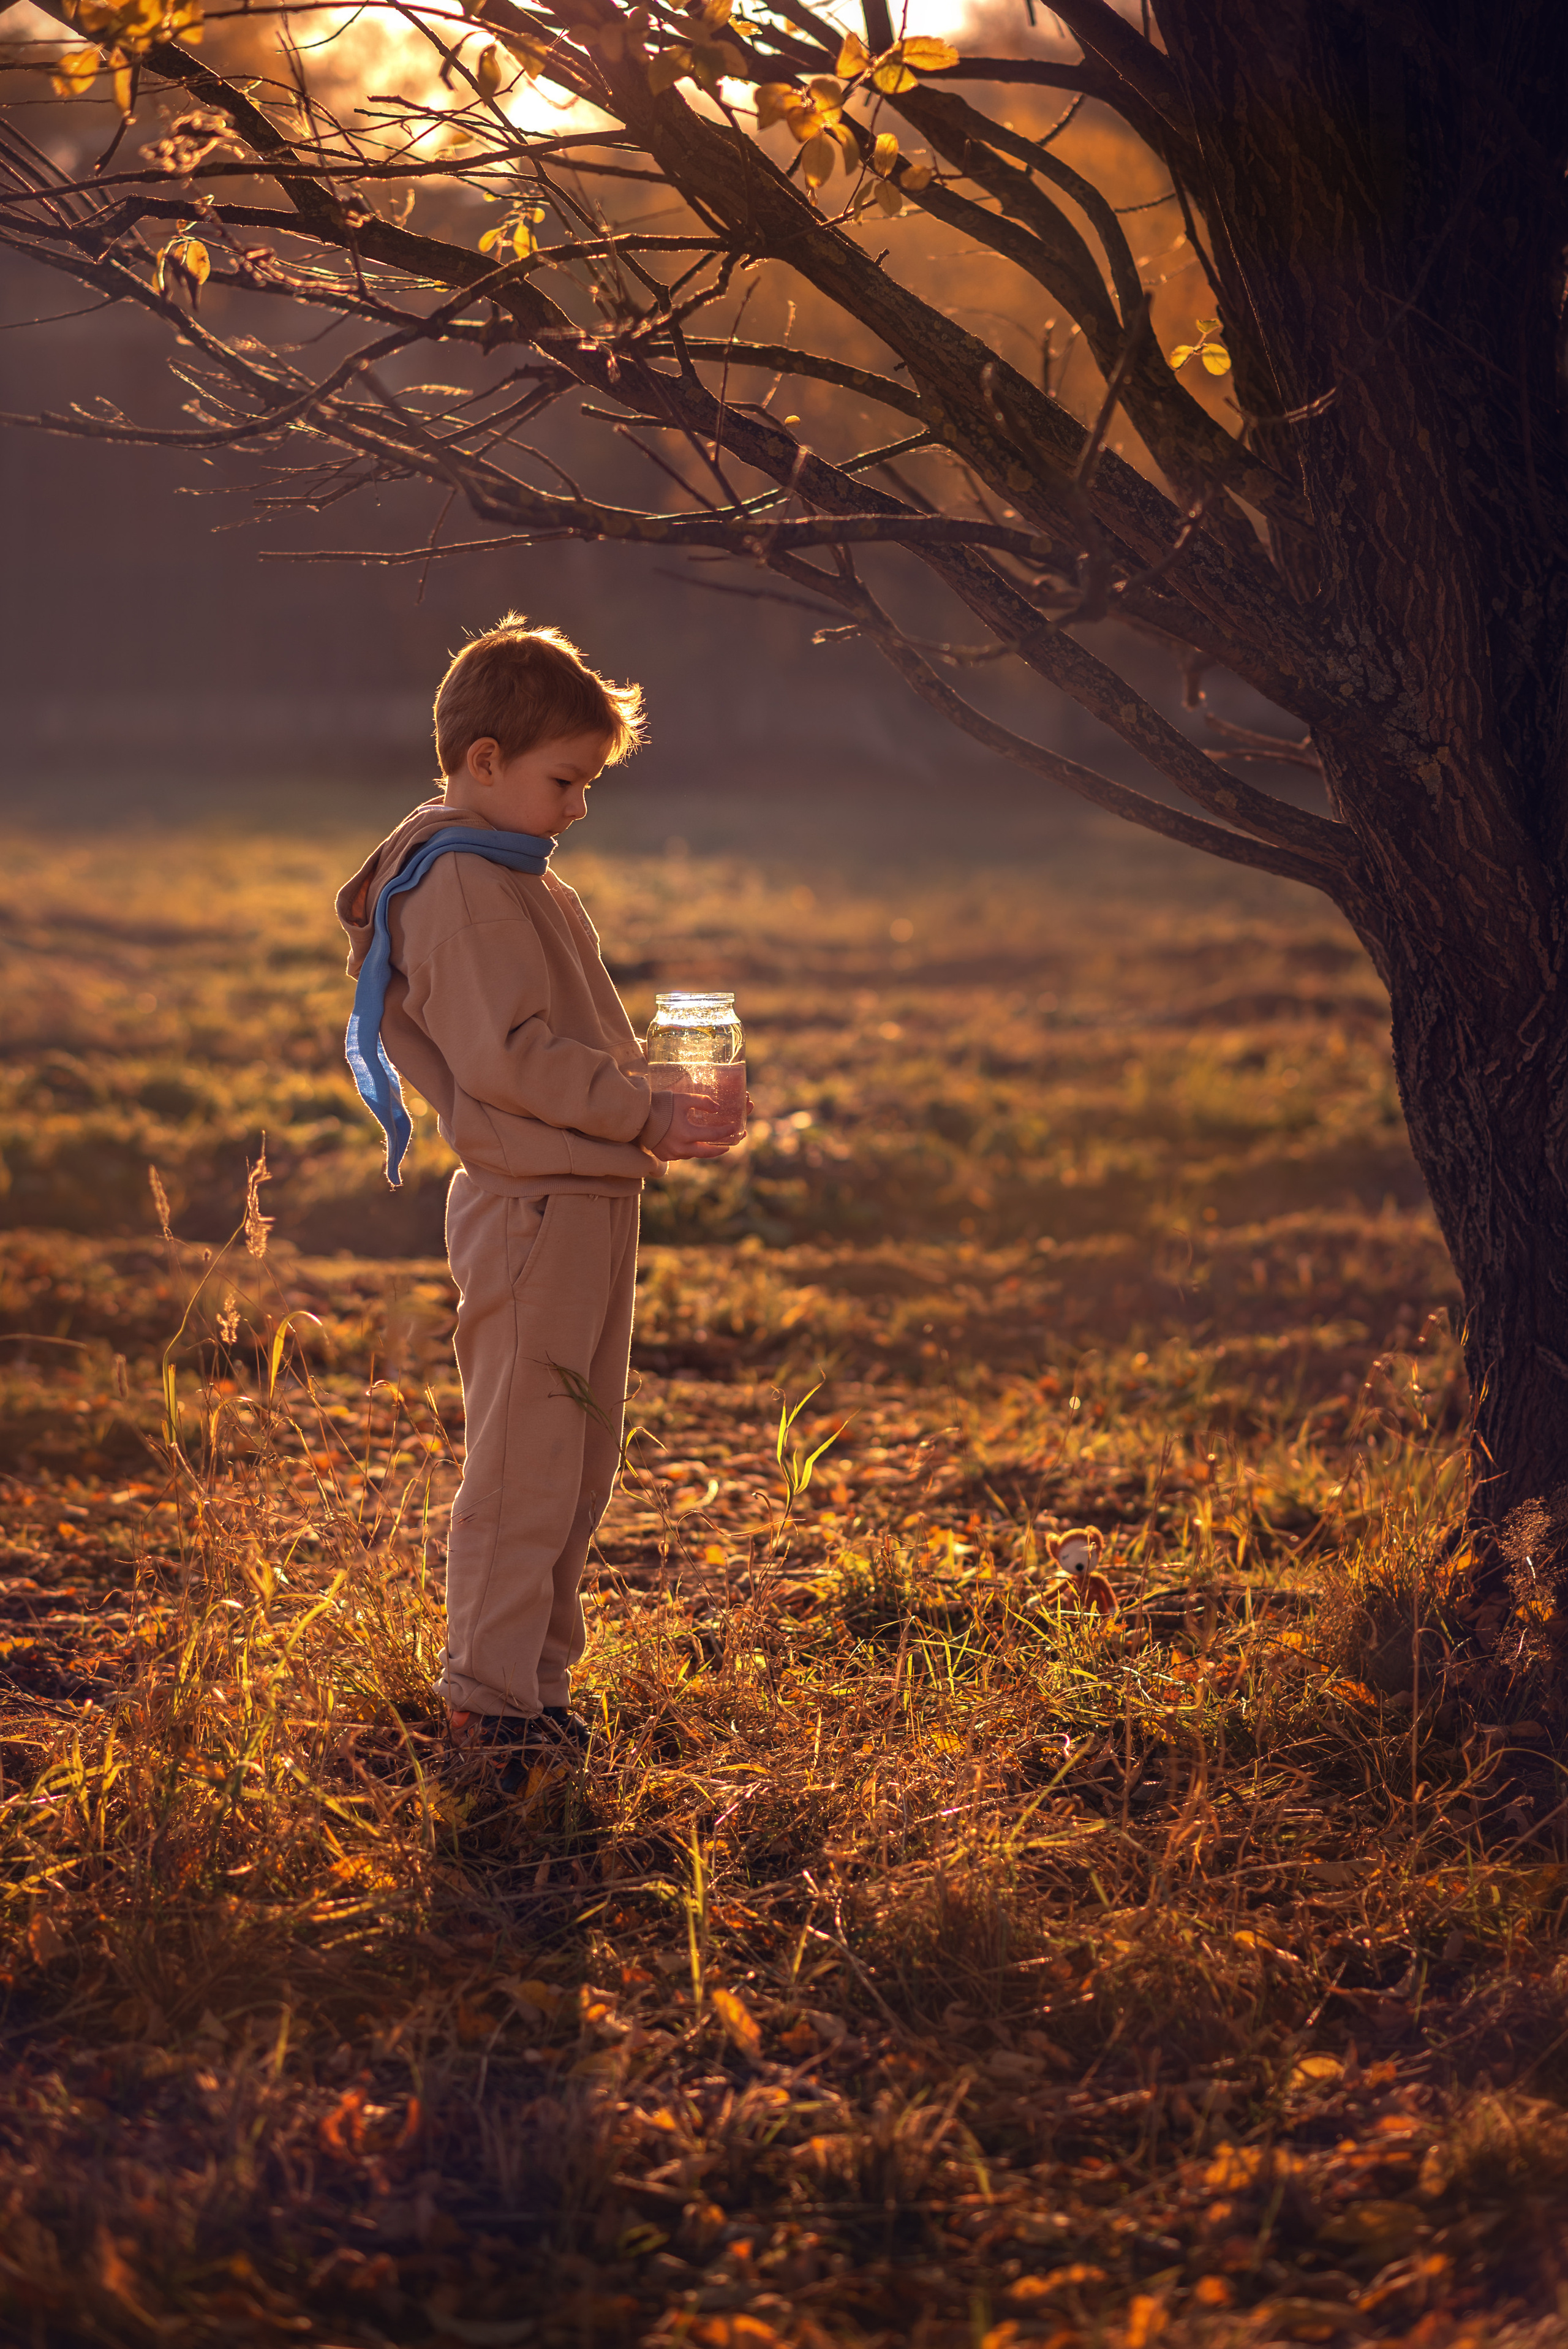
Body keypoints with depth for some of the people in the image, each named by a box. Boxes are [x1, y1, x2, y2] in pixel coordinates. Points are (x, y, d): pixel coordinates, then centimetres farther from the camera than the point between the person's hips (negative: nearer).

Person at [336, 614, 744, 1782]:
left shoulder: (522, 882, 19)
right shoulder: (459, 888, -14)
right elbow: (505, 1057, -21)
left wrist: (652, 1103, 10)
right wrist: (642, 1111, -19)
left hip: (588, 1200, 10)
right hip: (531, 1207, -10)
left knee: (580, 1456, 15)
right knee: (524, 1456, -5)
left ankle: (536, 1668, 25)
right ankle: (492, 1695, 2)